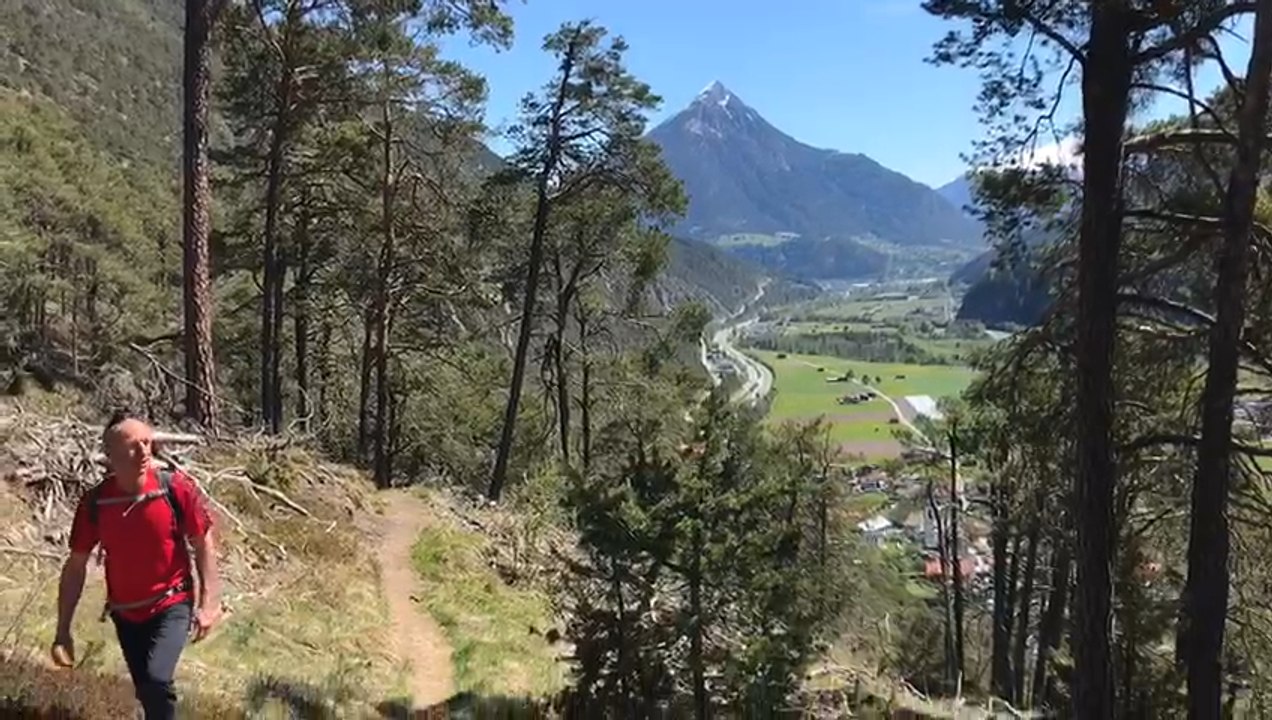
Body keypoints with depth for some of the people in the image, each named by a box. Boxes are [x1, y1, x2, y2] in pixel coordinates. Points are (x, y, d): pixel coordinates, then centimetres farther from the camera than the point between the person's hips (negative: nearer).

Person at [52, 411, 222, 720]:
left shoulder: (176, 488, -17)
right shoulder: (94, 502, -12)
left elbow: (203, 544, -6)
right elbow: (75, 566, -2)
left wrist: (209, 603, -9)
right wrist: (63, 632, -2)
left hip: (172, 605, -3)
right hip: (125, 613, 3)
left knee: (157, 680, -24)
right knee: (147, 692, 16)